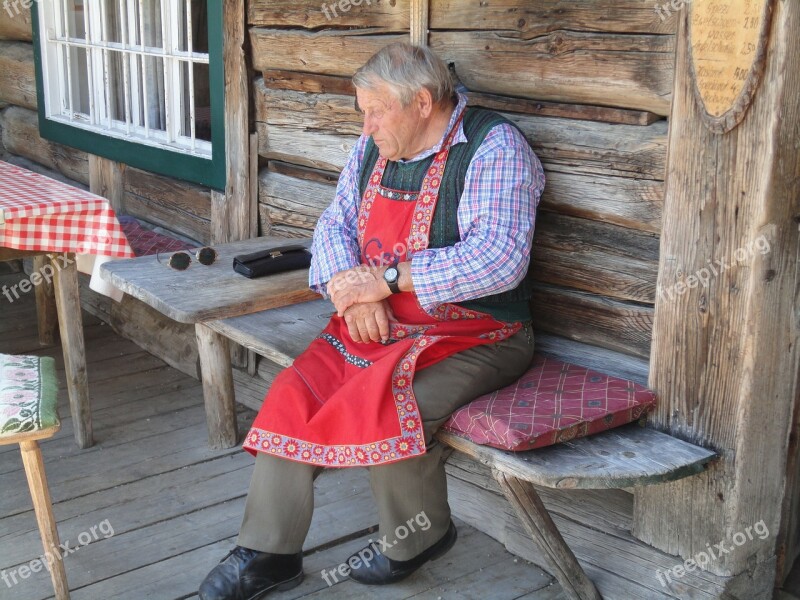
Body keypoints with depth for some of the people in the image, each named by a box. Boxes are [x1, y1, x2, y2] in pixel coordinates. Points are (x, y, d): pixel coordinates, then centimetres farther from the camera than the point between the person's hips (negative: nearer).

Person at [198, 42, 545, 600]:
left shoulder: (494, 148, -14)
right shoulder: (374, 147, 9)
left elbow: (499, 259, -25)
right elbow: (334, 224, 11)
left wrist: (385, 278, -23)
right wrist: (349, 285, -12)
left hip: (474, 336, -6)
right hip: (375, 324, 7)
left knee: (385, 405, -29)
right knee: (294, 396, -11)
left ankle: (419, 538, 0)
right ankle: (267, 553, 2)